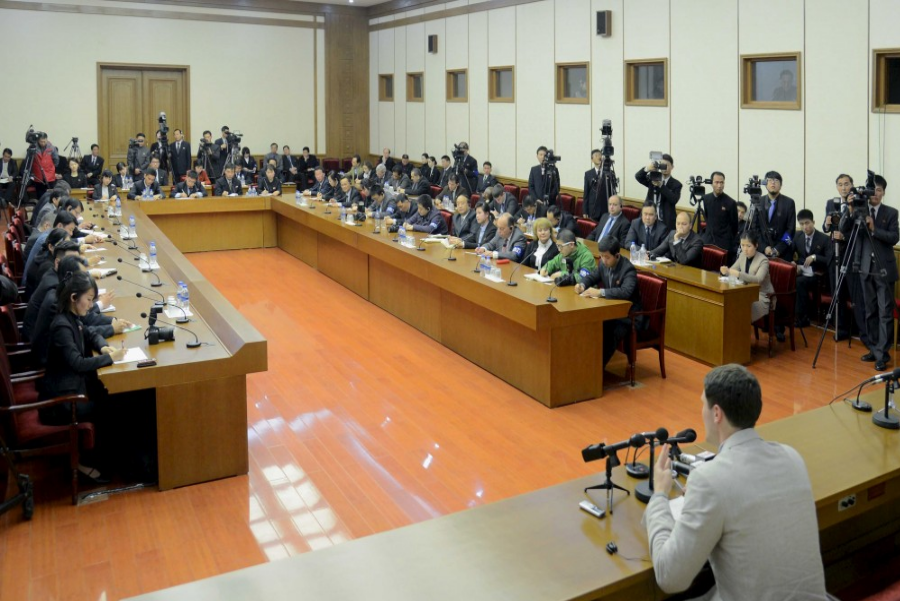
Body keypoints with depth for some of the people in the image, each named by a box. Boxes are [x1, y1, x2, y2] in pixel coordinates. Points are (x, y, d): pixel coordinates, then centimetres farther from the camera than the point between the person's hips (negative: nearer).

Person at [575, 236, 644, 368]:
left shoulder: (628, 269, -22)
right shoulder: (604, 263, 0)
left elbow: (625, 292, -38)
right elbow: (591, 276, 15)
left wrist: (600, 292, -44)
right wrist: (582, 284, -9)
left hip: (628, 315, -7)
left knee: (611, 334, -31)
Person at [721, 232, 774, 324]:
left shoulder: (763, 260, -18)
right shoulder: (742, 255, 2)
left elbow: (758, 279, -33)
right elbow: (733, 270, 5)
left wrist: (738, 274, -46)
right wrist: (726, 271, -21)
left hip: (761, 296, -6)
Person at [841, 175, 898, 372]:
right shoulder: (859, 210, 6)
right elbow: (843, 229, -7)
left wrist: (874, 229, -19)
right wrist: (850, 211, -20)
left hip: (884, 269, -2)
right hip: (866, 268, 3)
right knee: (870, 311, 9)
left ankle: (882, 353, -4)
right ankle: (873, 349, 18)